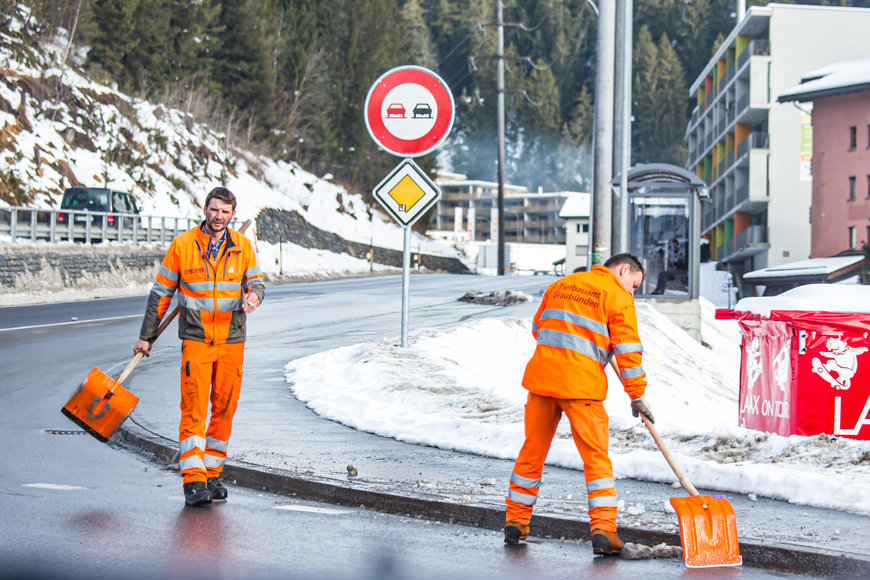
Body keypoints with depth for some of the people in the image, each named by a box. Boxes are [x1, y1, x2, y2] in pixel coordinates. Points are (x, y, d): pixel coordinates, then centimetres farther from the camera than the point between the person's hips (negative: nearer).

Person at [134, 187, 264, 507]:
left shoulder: (242, 247, 3)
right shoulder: (182, 245, -3)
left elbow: (256, 280, 9)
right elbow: (161, 292, 4)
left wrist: (253, 295, -17)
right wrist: (146, 336, 7)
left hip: (232, 341, 3)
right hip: (196, 339, -3)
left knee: (224, 408, 7)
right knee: (194, 409, -11)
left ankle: (211, 474, 19)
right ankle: (193, 480, -15)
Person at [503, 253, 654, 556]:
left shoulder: (561, 284, 18)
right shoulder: (619, 297, 1)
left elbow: (538, 327, 25)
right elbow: (627, 350, -3)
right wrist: (637, 396, 1)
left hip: (542, 376, 5)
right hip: (582, 386, -5)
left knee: (532, 450, 15)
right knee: (596, 456, 0)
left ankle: (515, 521, 22)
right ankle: (603, 528, -10)